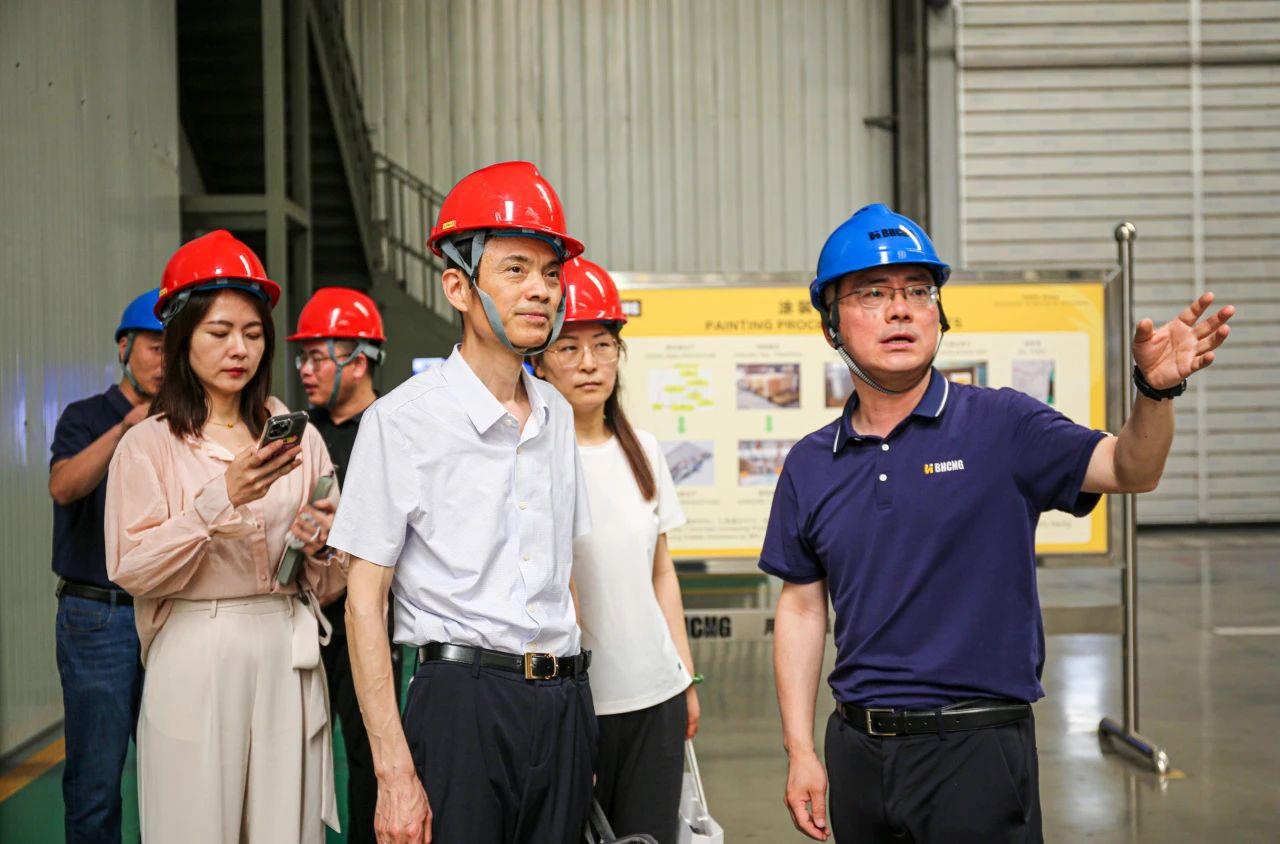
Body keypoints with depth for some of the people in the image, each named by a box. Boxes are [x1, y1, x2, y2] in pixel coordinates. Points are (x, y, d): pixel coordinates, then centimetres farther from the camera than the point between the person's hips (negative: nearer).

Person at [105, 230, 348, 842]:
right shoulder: (149, 444, 2)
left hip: (287, 656, 3)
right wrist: (221, 499, -18)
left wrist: (319, 545, -8)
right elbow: (131, 570, -10)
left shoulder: (298, 438, 9)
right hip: (195, 659, -2)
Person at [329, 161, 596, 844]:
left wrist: (569, 698, 12)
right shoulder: (402, 419, -7)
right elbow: (364, 601, -8)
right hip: (462, 701, -5)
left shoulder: (556, 415, 12)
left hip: (563, 703, 6)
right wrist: (394, 772, -14)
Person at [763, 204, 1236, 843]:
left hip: (976, 747, -3)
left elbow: (1127, 468, -15)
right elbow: (801, 609, 9)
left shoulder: (1001, 426, -3)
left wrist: (1156, 389, -36)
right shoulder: (810, 465, 5)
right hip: (858, 749, 3)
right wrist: (800, 752, 5)